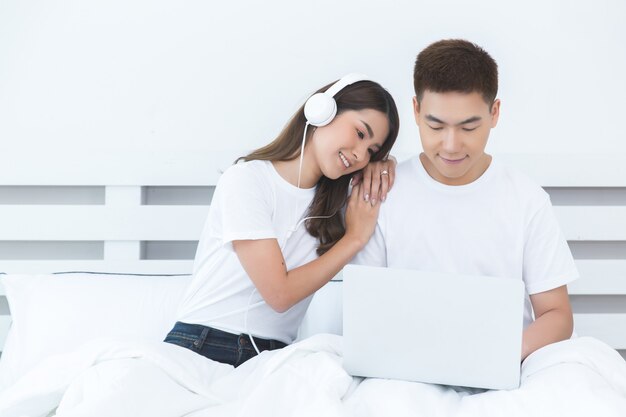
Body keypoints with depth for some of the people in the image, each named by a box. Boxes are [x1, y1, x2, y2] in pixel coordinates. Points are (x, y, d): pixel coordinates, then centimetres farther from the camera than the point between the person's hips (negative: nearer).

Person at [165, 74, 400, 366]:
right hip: (204, 346, -5)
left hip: (274, 355, 5)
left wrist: (380, 165, 7)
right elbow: (279, 293, -13)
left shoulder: (336, 199, 12)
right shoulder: (247, 180, -8)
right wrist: (355, 237, -5)